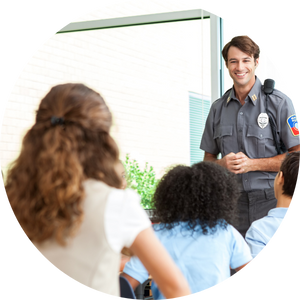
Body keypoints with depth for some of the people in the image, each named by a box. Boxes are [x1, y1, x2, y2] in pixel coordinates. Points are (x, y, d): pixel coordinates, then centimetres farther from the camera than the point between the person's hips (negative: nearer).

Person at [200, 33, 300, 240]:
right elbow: (208, 158, 19)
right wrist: (223, 163, -4)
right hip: (232, 203, 4)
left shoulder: (278, 102, 0)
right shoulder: (218, 108, 14)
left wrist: (252, 164, -12)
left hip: (271, 200, -3)